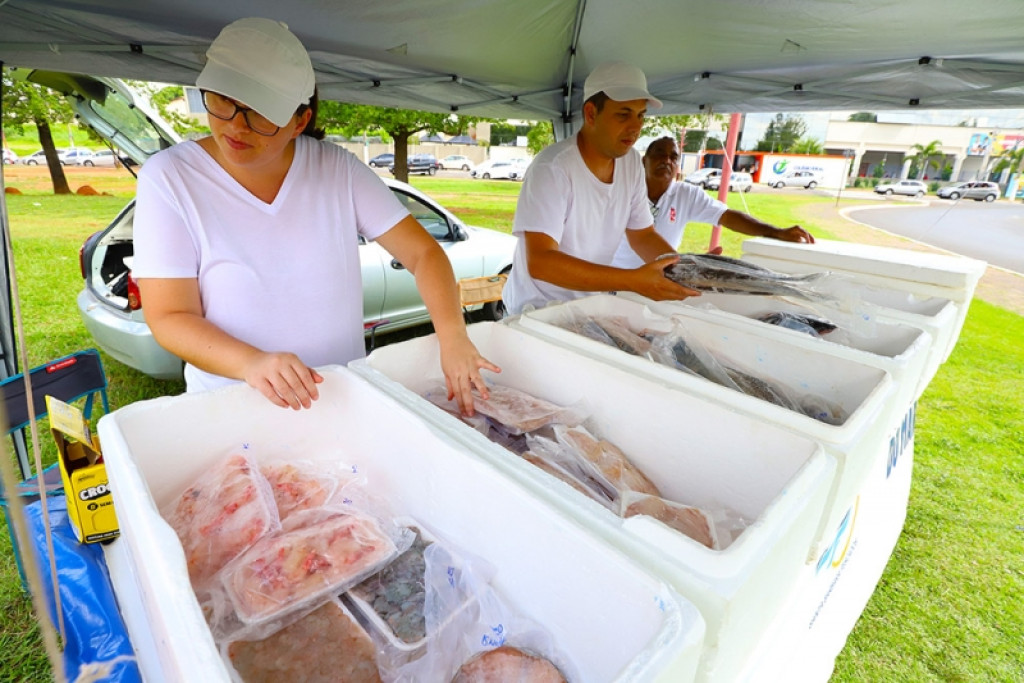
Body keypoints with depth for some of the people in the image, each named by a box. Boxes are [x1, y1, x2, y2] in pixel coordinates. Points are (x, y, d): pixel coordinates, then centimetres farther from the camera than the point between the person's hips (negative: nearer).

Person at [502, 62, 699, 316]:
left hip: (590, 304, 8)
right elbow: (540, 261, -31)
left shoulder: (632, 162, -1)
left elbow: (643, 235, 8)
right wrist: (633, 280, -36)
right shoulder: (552, 168, -22)